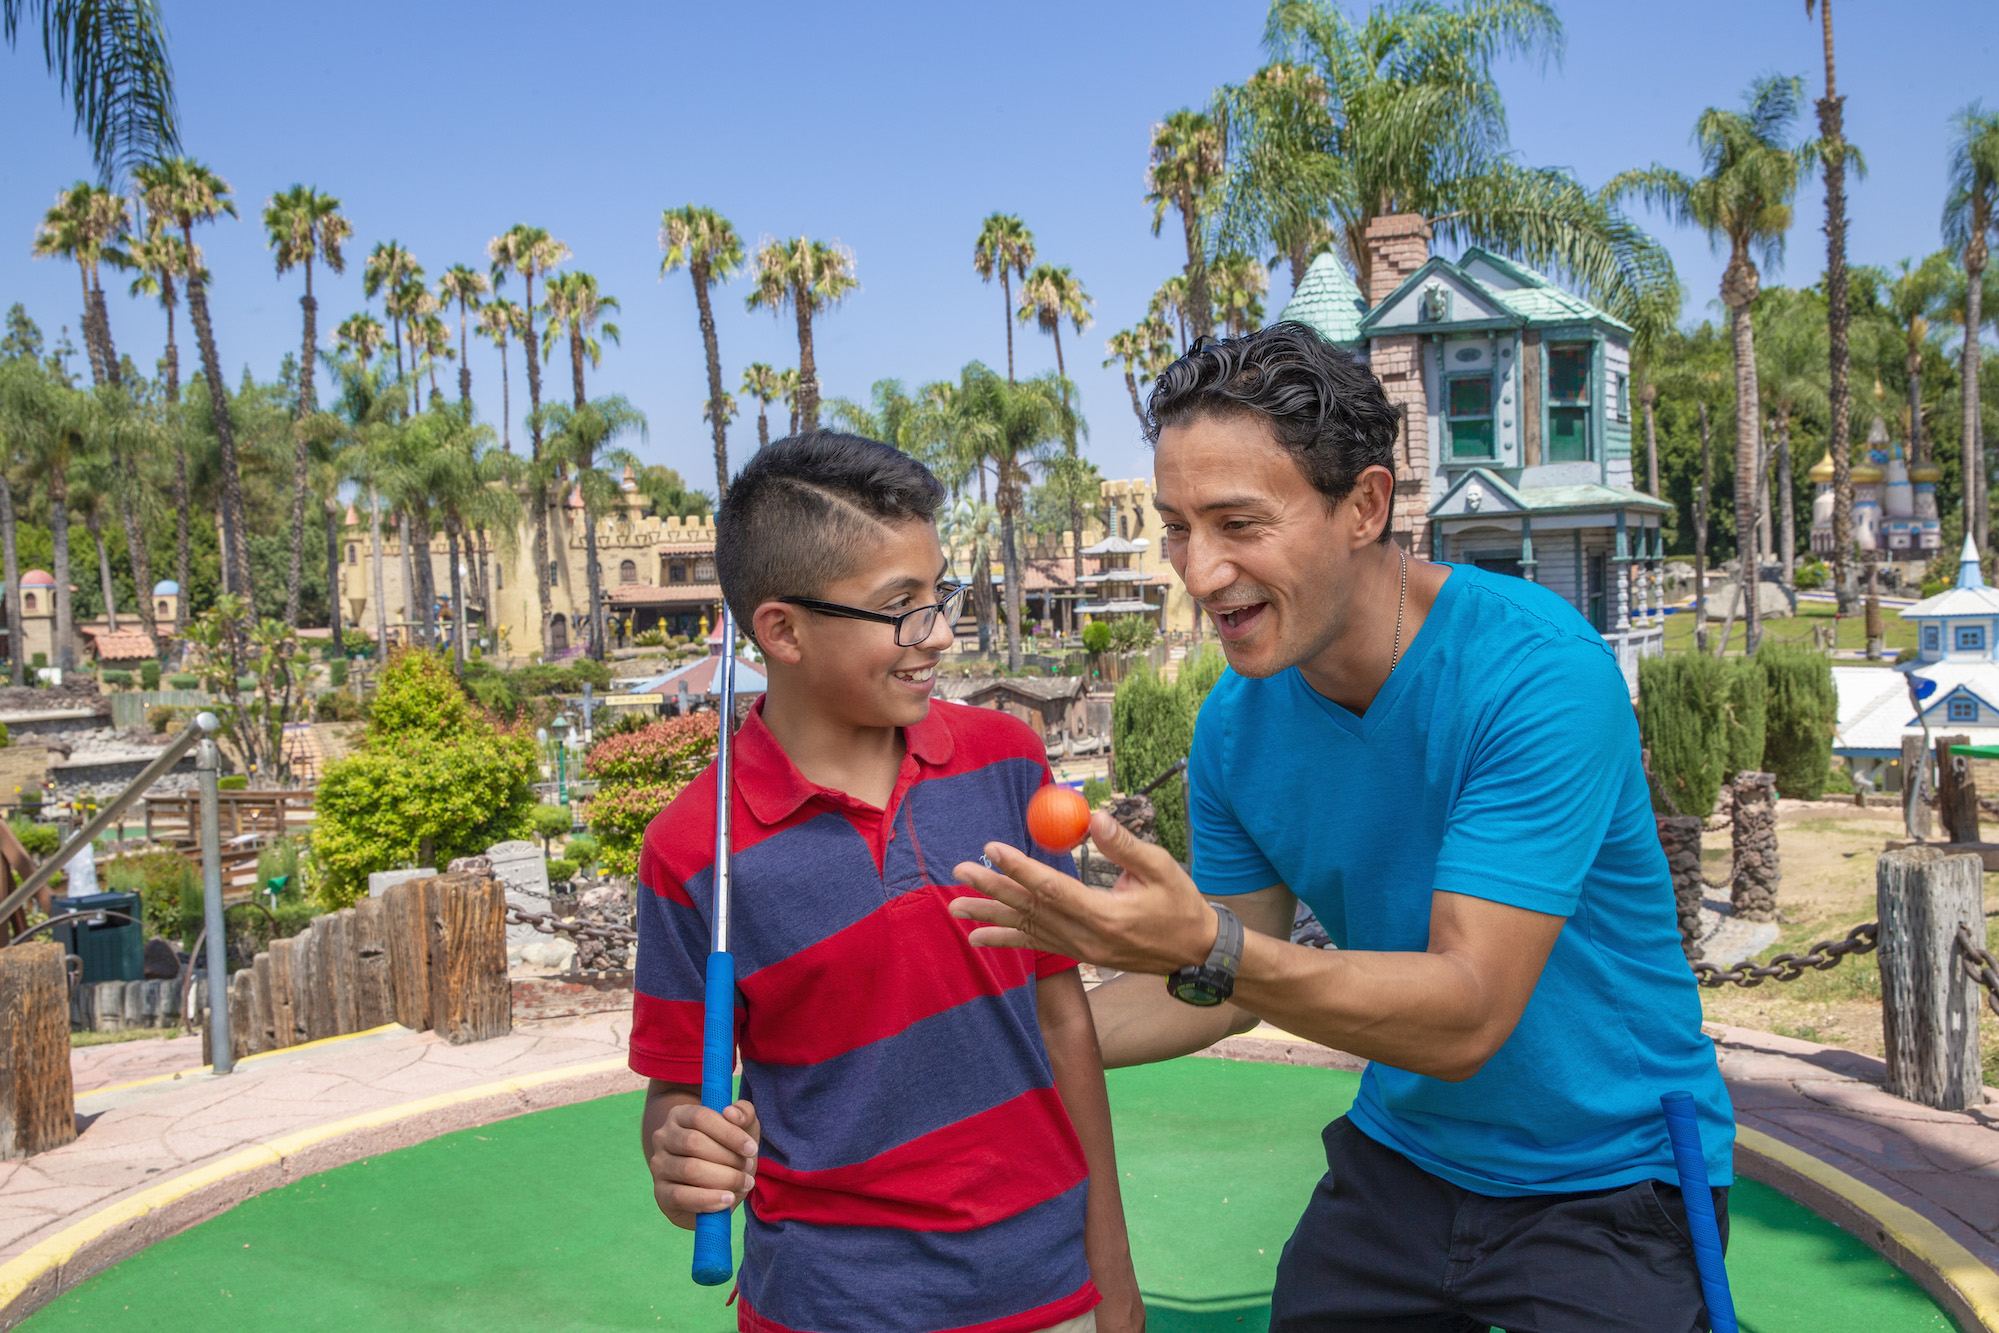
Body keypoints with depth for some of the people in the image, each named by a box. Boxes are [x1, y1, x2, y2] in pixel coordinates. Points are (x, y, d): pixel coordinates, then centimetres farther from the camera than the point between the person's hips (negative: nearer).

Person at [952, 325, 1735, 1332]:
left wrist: (1205, 949, -44)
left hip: (1607, 1191, -4)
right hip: (1400, 1158, 5)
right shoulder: (1236, 725, -8)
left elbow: (1466, 1016, -31)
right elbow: (1235, 987, 4)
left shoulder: (1537, 672, -26)